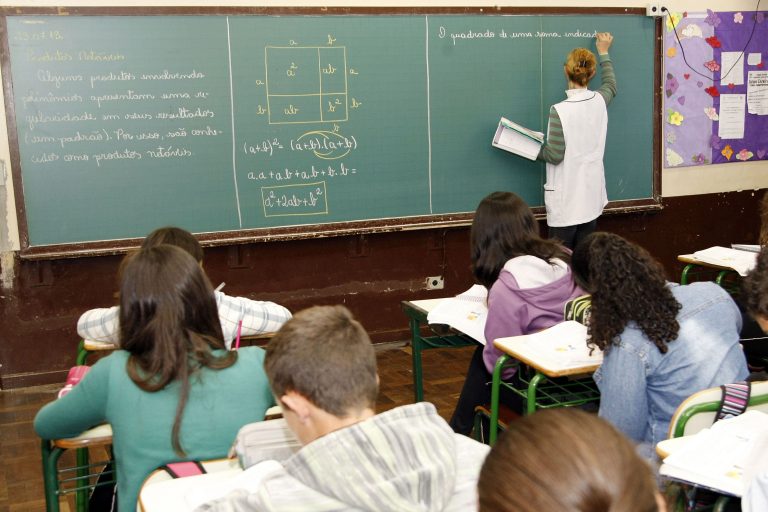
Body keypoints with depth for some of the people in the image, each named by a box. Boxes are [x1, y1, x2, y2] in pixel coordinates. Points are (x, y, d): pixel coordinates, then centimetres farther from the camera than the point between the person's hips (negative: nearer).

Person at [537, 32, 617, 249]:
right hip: (591, 197, 6)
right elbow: (610, 86, 25)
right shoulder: (599, 101, 0)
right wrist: (604, 53, 37)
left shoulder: (560, 110, -18)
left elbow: (555, 156, -15)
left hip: (566, 200, -6)